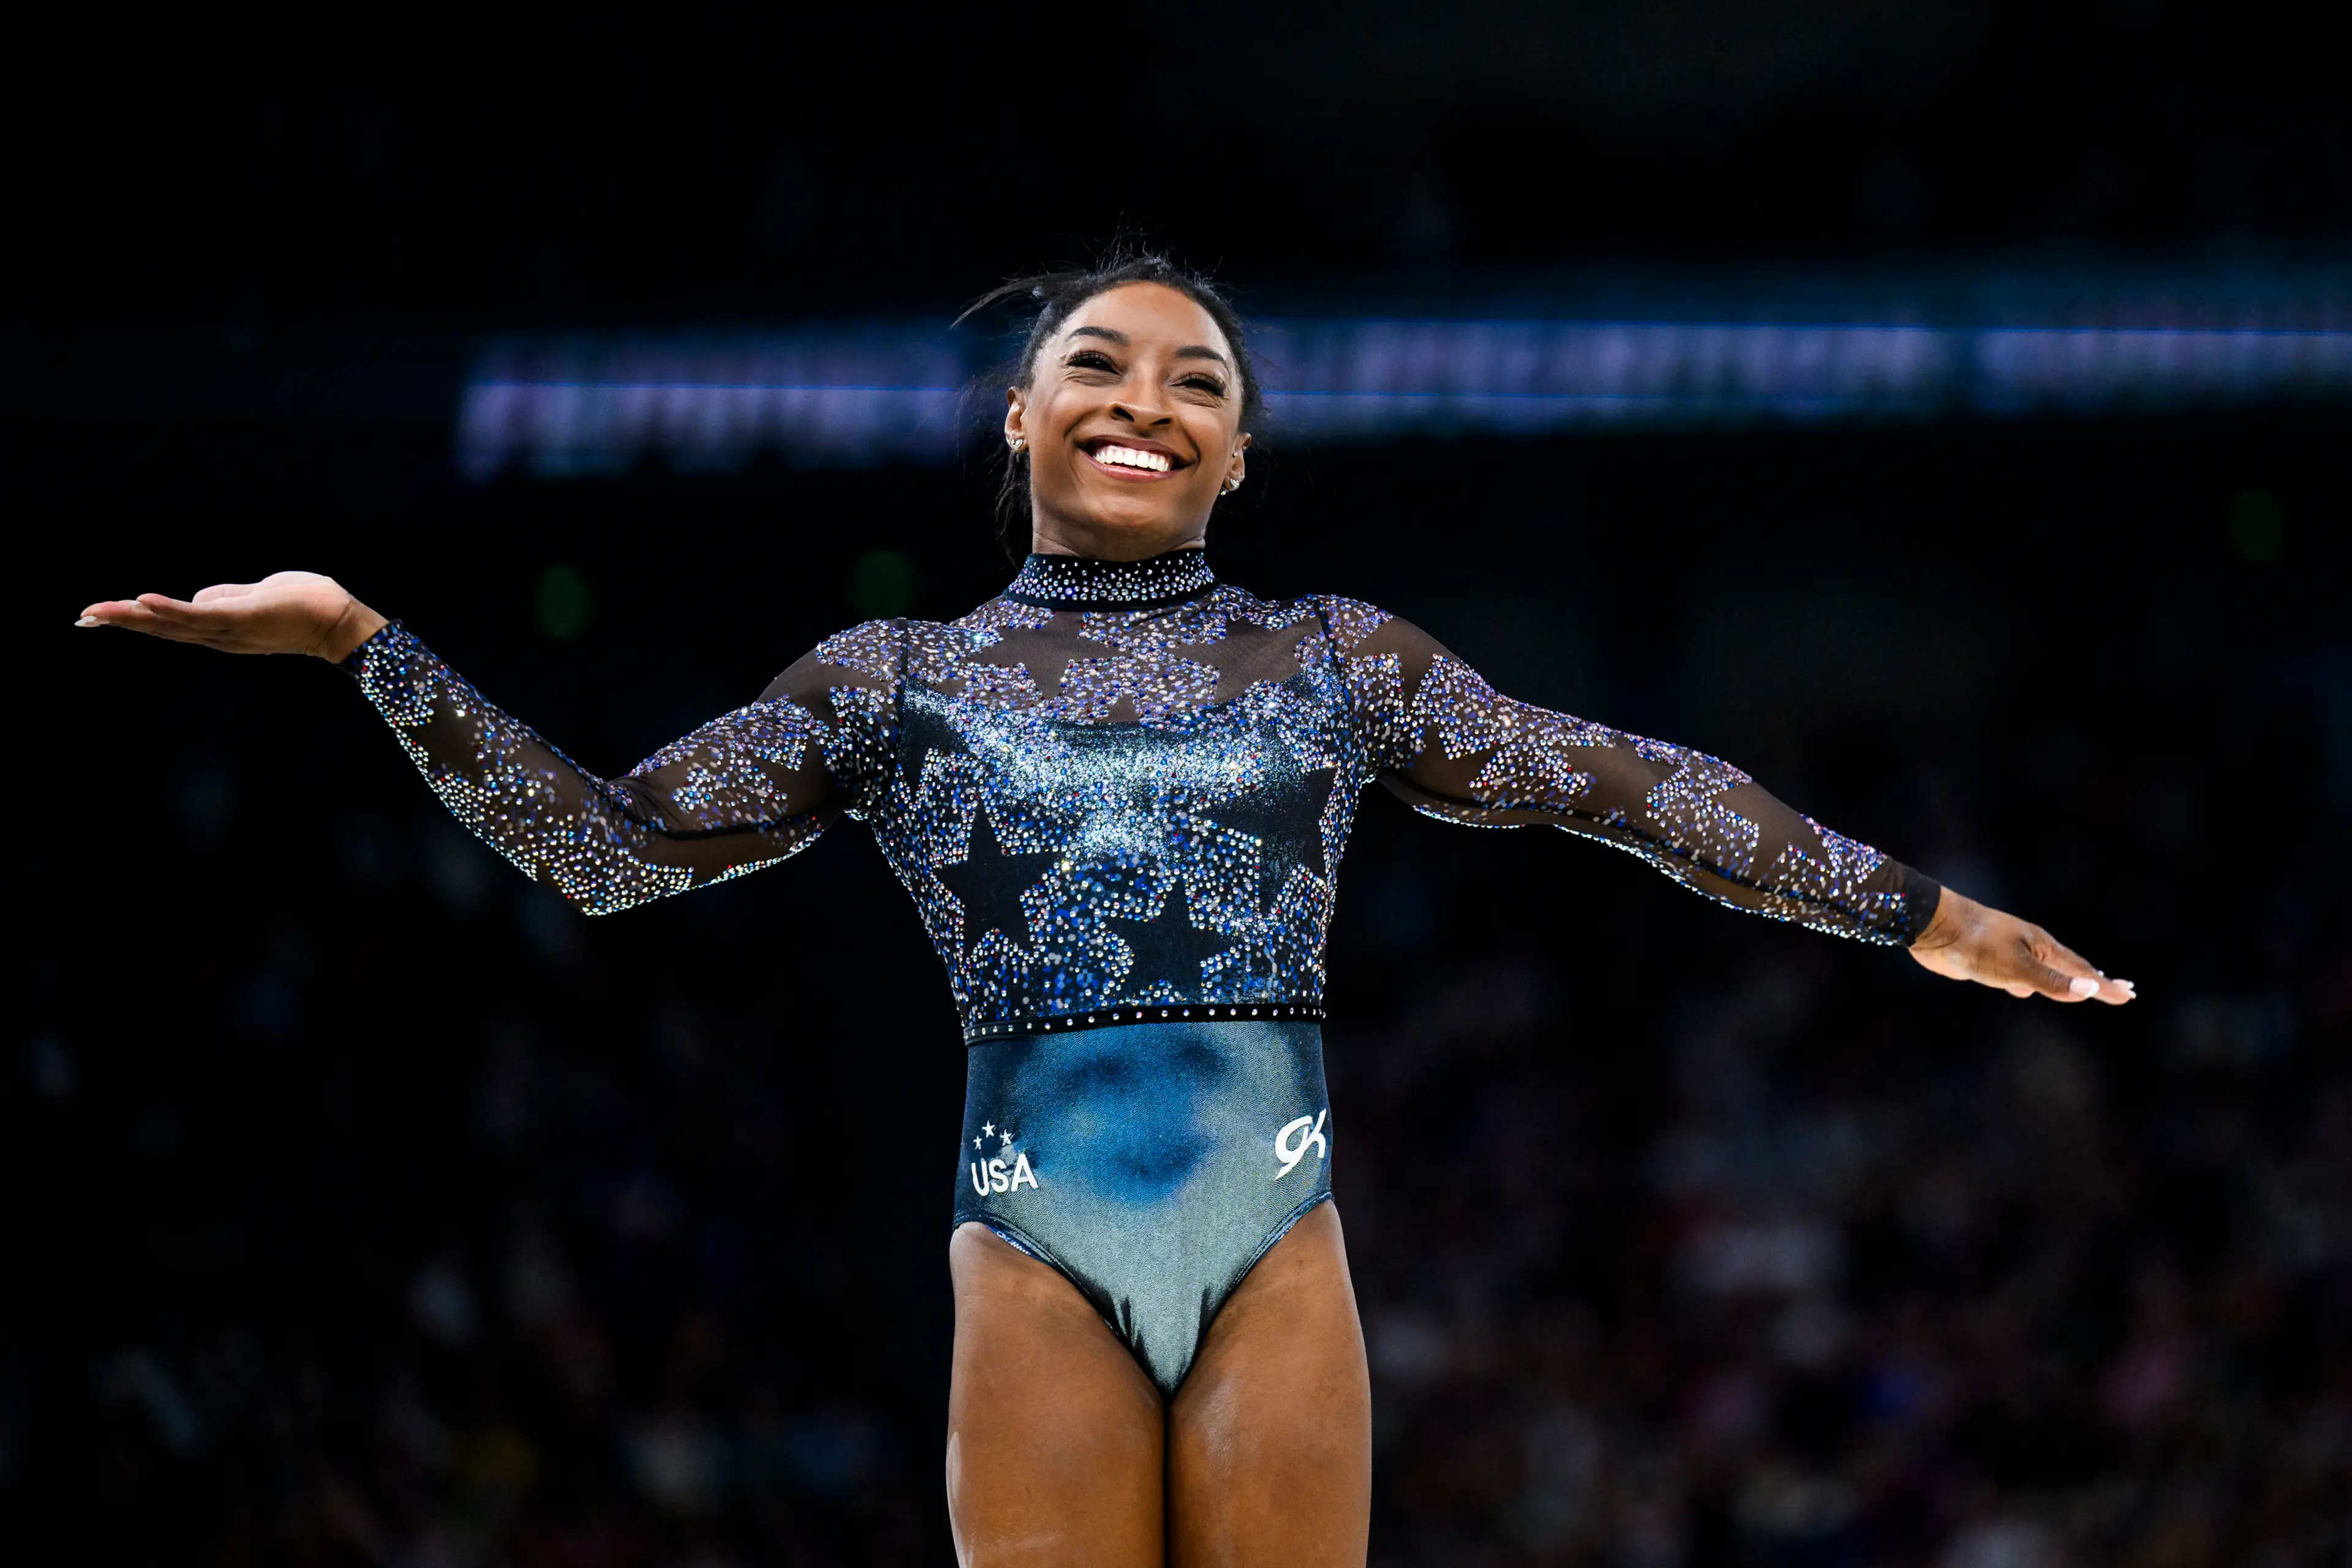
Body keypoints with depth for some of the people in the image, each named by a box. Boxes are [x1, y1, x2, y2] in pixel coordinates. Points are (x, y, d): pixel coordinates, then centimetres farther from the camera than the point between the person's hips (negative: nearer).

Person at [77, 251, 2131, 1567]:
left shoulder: (1331, 661, 12)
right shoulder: (898, 683, 10)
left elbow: (1626, 789, 14)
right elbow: (609, 845, 10)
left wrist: (1914, 910, 14)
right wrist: (369, 648, 1)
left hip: (1278, 1256, 1)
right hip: (1040, 1266, 0)